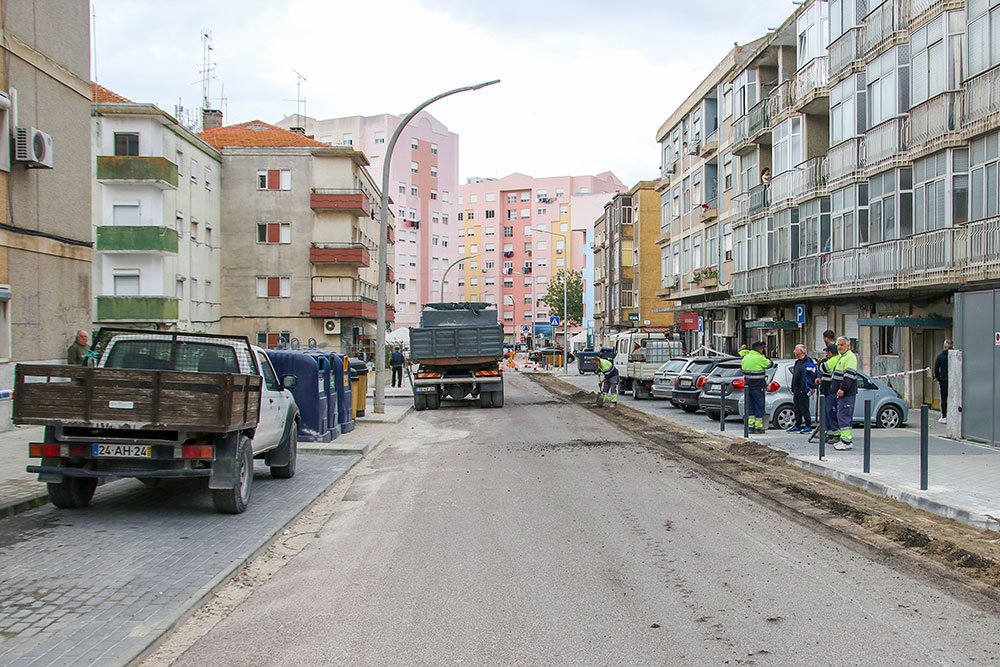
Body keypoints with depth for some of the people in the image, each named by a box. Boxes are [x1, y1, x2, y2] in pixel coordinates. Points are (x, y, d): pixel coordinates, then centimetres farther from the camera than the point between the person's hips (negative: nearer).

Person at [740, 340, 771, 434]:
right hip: (758, 387, -7)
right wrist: (765, 358, 18)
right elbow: (769, 364, 2)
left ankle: (751, 426, 10)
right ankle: (758, 427, 4)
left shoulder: (746, 357, 6)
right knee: (759, 406, 2)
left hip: (747, 385, 7)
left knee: (750, 406, 11)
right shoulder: (760, 358, -13)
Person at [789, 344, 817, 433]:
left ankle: (808, 427, 1)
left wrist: (812, 387, -20)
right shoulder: (798, 362, 19)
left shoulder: (808, 361, -11)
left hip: (803, 390, -9)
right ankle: (797, 426, 17)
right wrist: (793, 389, 23)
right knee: (797, 408, 11)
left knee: (804, 409, -5)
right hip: (796, 389, 10)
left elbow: (812, 375, -15)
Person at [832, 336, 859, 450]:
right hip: (842, 393, 11)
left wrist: (843, 388, -27)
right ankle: (849, 439, 19)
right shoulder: (841, 357, 21)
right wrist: (833, 386, 28)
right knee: (846, 417, 14)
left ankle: (846, 441, -12)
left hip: (847, 393, -11)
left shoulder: (850, 357, -12)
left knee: (843, 416, -12)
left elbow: (849, 375, -22)